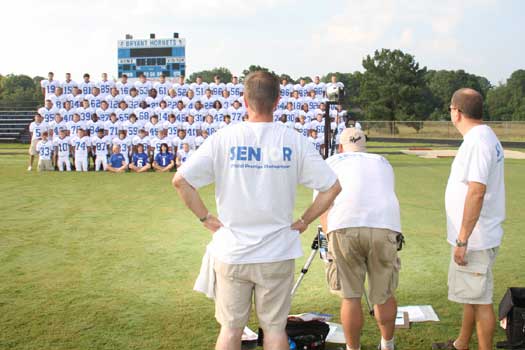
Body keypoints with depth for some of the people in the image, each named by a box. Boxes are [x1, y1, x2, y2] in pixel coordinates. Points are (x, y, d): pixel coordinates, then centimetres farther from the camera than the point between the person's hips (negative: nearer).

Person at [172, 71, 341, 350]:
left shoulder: (224, 138, -7)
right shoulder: (294, 141, -4)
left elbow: (180, 180, -10)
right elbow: (332, 186, -4)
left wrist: (206, 218, -2)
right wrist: (304, 221, 4)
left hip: (231, 253, 0)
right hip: (277, 254, 1)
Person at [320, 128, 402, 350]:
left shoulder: (332, 162, 25)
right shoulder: (383, 163, 33)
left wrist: (330, 238, 26)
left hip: (344, 226, -2)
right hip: (385, 227, 2)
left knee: (350, 296, 8)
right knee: (384, 296, 17)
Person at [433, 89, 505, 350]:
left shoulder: (477, 140, -20)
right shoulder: (484, 137, 12)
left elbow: (477, 192, -26)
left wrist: (462, 240, -23)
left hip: (475, 239, -11)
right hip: (473, 237, 11)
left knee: (480, 298, -1)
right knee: (471, 295, 21)